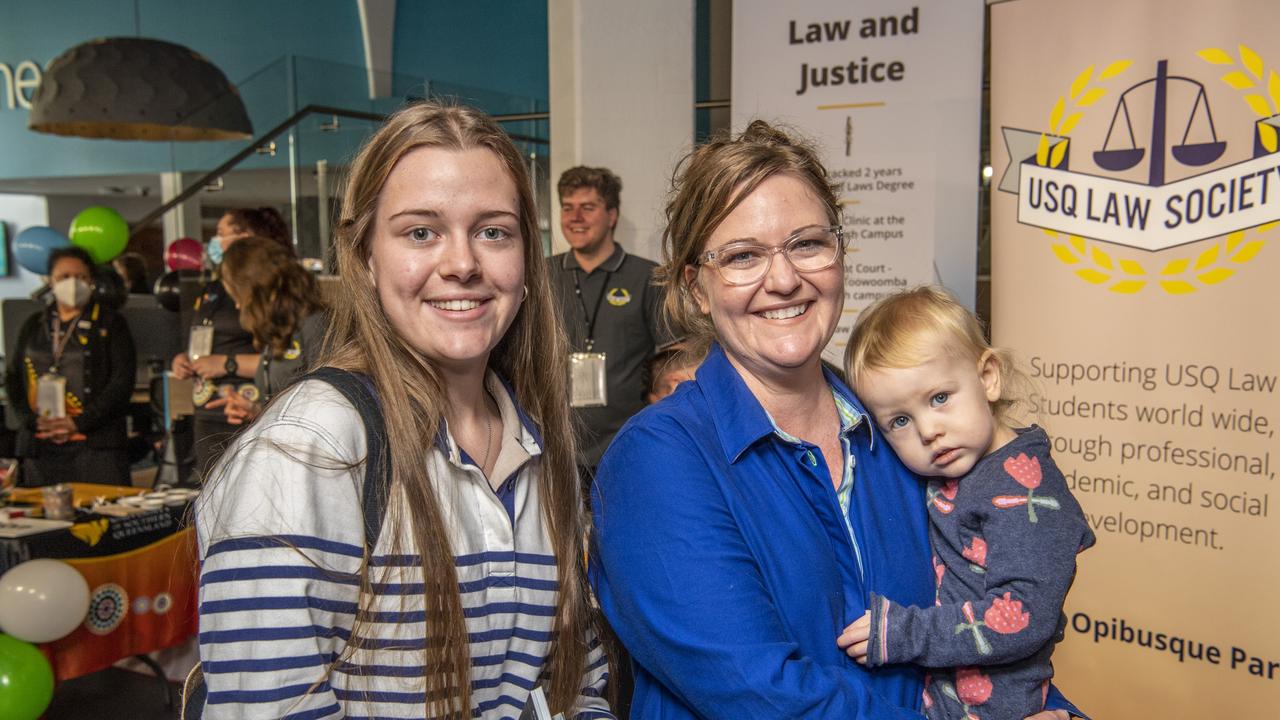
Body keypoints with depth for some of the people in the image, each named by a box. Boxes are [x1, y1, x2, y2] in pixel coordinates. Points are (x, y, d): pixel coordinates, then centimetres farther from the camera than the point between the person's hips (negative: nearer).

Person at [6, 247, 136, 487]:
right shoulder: (34, 326, 18)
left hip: (97, 442, -3)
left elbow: (122, 381, -3)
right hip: (40, 445, 4)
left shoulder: (109, 323, 6)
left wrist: (80, 423, -11)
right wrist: (33, 421, -3)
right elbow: (13, 379, 14)